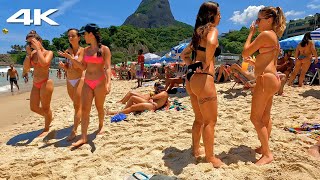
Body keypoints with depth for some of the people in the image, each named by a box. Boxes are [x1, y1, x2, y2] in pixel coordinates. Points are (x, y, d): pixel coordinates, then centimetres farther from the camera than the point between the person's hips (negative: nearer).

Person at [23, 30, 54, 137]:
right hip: (35, 84, 7)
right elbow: (26, 68, 3)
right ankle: (49, 118, 37)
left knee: (45, 108, 4)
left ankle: (46, 129, 21)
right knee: (33, 107, 12)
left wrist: (38, 48, -19)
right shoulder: (33, 53, 9)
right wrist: (28, 53, -3)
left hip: (45, 83, -7)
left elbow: (44, 63, -28)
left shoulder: (48, 52, -7)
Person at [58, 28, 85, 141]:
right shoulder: (67, 51, 10)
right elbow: (68, 68, 12)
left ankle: (74, 131, -7)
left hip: (79, 79, -6)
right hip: (69, 81, 6)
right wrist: (63, 66, -9)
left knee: (77, 105, -8)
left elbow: (80, 66, -20)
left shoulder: (81, 50, -6)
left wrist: (69, 57, -28)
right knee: (76, 104, 18)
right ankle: (79, 118, 39)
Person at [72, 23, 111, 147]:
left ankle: (101, 126, 36)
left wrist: (108, 83, -26)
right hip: (87, 82, 5)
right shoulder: (86, 50, 12)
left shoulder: (104, 49, -4)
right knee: (85, 109, -4)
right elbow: (83, 67, 15)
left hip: (100, 82, -5)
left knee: (99, 107, 9)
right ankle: (83, 137, -2)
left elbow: (108, 67, -13)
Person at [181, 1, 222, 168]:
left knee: (199, 119, 21)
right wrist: (207, 64, -16)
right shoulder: (212, 29, -4)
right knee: (210, 121, 5)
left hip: (191, 77, 9)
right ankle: (210, 157, 18)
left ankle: (196, 149, 35)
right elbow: (211, 43, -30)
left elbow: (184, 55, 27)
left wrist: (194, 65, 12)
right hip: (202, 78, -9)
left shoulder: (198, 32, 21)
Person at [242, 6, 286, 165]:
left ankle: (267, 154, 5)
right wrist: (253, 63, 22)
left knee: (255, 118, -5)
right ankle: (264, 147, 30)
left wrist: (251, 33, 0)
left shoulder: (265, 34, -11)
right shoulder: (274, 37, 19)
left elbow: (245, 52, -11)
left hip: (266, 79, -11)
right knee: (265, 117, 17)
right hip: (271, 78, 11)